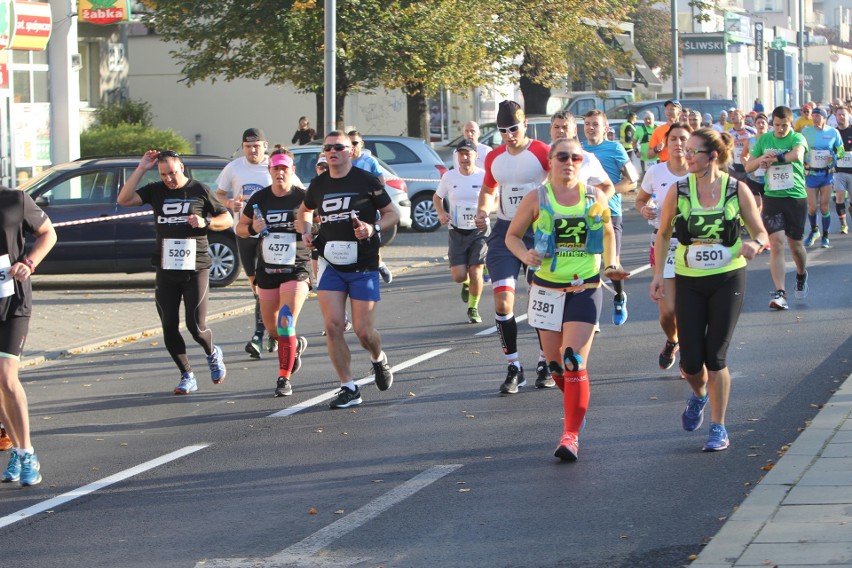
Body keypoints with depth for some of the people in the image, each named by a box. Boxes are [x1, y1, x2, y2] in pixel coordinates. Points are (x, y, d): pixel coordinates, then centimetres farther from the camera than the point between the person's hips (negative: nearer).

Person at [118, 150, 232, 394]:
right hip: (166, 271, 3)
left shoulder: (199, 191, 2)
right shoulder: (156, 191, 7)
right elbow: (124, 199, -6)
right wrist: (141, 169, -9)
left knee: (196, 325, -7)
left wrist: (205, 222, -11)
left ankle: (213, 354, 25)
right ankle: (187, 376, 13)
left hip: (195, 269, -3)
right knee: (169, 327, 1)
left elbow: (227, 219, 8)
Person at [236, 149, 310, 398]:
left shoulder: (303, 198, -4)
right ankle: (297, 345, 44)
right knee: (272, 329, 12)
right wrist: (252, 229, -8)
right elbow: (240, 227, 13)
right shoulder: (260, 198, 5)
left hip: (296, 270, -4)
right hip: (267, 271, 4)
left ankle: (284, 378, -9)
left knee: (286, 324, -17)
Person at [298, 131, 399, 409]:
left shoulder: (366, 181, -5)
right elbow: (305, 211, 26)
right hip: (330, 264, 3)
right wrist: (306, 232, 6)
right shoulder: (318, 184, 6)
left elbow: (392, 214, 1)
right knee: (333, 326, -9)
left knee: (363, 331, -3)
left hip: (364, 266, -3)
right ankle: (348, 388, 1)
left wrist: (373, 228, -18)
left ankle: (379, 360, 33)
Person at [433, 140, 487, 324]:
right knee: (458, 275, -7)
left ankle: (473, 308, 12)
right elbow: (437, 197, 17)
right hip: (456, 231, 2)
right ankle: (467, 284, 31)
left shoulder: (484, 176, -6)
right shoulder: (449, 177, 2)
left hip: (479, 230, -2)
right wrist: (441, 213, -3)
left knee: (475, 272, -9)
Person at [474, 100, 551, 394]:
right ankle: (514, 368, 1)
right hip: (505, 231, 4)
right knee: (502, 301, -7)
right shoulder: (494, 158, 8)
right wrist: (482, 211, 5)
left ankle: (546, 364, 18)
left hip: (539, 229, -4)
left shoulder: (542, 153, -7)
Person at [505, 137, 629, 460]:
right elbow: (512, 235, 5)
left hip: (584, 290, -1)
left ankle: (571, 434, -13)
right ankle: (576, 404, 39)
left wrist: (610, 267, 7)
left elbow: (607, 233, 19)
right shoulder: (537, 198, -1)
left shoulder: (595, 198, 2)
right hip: (547, 288, 1)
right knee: (555, 364, 8)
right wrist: (525, 255, -15)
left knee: (575, 363, -14)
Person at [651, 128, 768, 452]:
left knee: (715, 357, -6)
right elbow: (663, 234, 8)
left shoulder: (737, 190, -6)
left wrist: (755, 244, -22)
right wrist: (659, 274, -1)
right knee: (690, 361, 0)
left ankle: (718, 428, 8)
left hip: (728, 280, -2)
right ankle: (699, 394, 36)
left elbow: (761, 233, 2)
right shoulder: (679, 191, -2)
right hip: (689, 282, 2)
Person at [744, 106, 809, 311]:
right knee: (776, 243, -10)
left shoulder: (797, 138, -5)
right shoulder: (764, 139, 6)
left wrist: (773, 158, -26)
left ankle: (801, 275, 41)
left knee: (795, 244, 9)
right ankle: (780, 293, -12)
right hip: (772, 197, 1)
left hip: (796, 196, -1)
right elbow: (748, 167, 7)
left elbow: (797, 154, -29)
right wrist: (761, 159, -13)